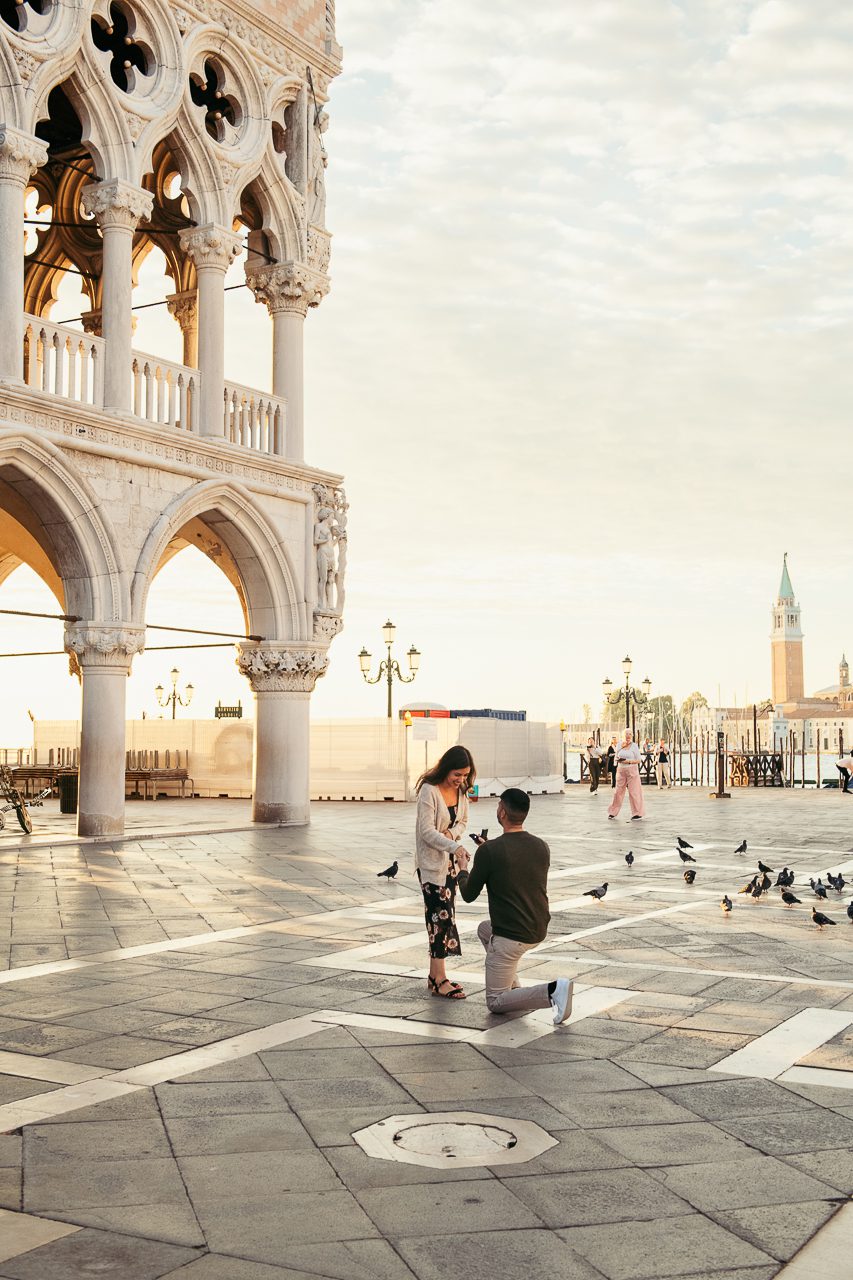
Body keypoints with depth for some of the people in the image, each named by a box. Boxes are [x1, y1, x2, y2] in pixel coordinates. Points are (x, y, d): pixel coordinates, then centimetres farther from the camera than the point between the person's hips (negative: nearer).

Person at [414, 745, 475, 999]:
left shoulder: (461, 791, 5)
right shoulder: (429, 791, -18)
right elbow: (426, 831, -22)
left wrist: (452, 833, -9)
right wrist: (454, 846, -33)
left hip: (451, 860, 7)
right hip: (431, 861, -7)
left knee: (443, 916, 7)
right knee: (441, 915, -12)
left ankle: (435, 975, 14)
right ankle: (439, 979, -9)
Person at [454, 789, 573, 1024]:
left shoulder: (489, 851, -18)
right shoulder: (541, 847, 0)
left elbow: (469, 895, -6)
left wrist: (463, 870, 15)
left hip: (510, 938, -7)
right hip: (538, 931, 7)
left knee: (495, 1003, 7)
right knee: (484, 928, 34)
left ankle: (551, 991, -18)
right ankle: (513, 988, 23)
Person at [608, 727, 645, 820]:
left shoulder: (634, 746, -2)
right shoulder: (620, 745, 9)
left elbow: (638, 760, -3)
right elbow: (616, 757, 19)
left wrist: (628, 761, -17)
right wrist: (618, 760, -4)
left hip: (632, 770, -3)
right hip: (621, 770, 3)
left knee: (633, 791, -4)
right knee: (618, 791, 5)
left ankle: (637, 813, 3)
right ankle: (613, 812, 14)